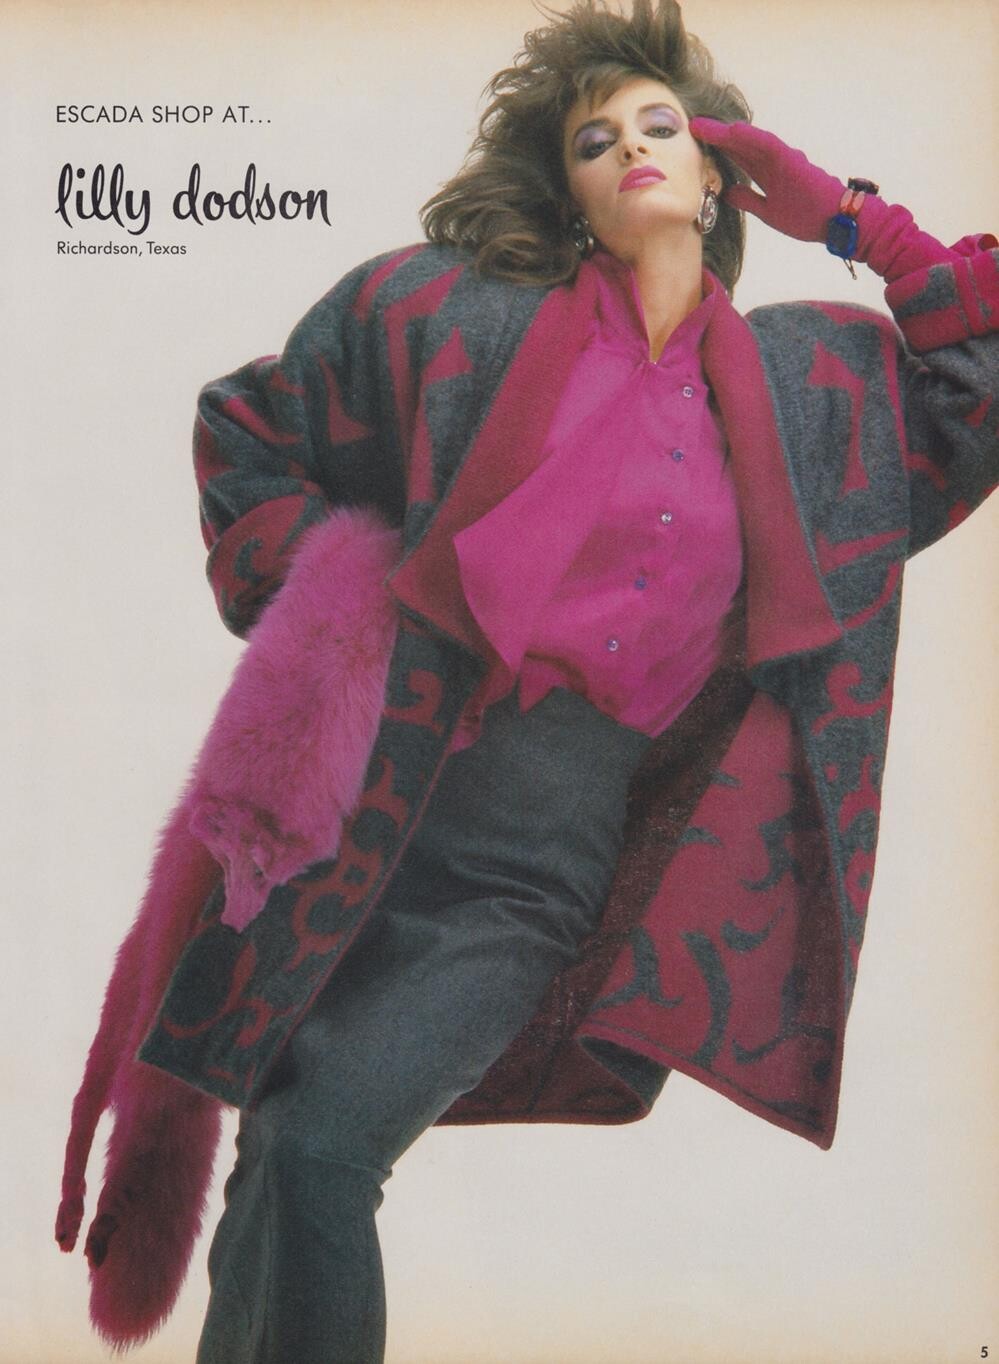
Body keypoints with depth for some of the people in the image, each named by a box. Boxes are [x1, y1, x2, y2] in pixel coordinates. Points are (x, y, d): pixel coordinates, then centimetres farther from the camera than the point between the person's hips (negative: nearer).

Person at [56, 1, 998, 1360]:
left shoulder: (817, 380, 11)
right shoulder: (461, 315, 6)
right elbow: (247, 429, 15)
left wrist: (852, 221, 10)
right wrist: (314, 610, 4)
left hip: (528, 886, 0)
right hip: (364, 822, 1)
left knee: (319, 1151, -18)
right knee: (287, 1165, 5)